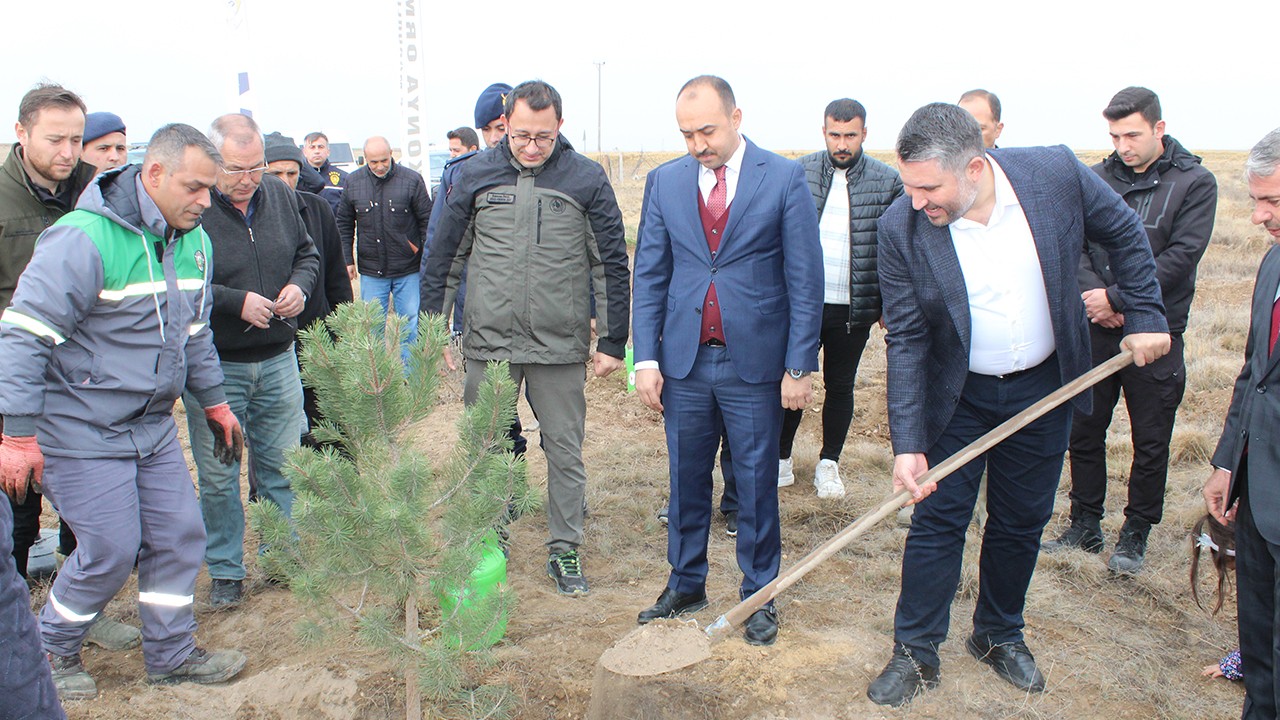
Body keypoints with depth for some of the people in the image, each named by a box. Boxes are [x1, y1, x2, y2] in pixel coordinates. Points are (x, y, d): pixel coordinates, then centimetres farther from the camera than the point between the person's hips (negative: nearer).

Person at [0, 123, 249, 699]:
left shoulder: (192, 241, 4)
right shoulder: (85, 239, -22)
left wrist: (213, 402, 19)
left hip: (153, 427, 8)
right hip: (81, 432, -7)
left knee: (179, 534, 9)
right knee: (111, 550, -2)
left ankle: (171, 655, 26)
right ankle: (52, 651, 26)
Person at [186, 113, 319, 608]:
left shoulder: (280, 196, 2)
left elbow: (307, 253, 15)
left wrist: (299, 285, -5)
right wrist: (236, 302, -22)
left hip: (277, 360, 4)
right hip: (213, 366, -4)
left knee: (282, 465, 15)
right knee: (218, 477, 8)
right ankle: (226, 572, 25)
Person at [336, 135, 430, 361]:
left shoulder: (412, 180, -6)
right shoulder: (353, 182, 2)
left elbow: (427, 221, -1)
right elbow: (344, 224, 11)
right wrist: (347, 260, 6)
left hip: (408, 270, -2)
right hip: (370, 271, 2)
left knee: (411, 323, 5)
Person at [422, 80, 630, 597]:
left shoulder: (587, 179, -1)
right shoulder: (475, 175, 2)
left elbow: (612, 265, 3)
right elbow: (442, 258, 8)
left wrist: (612, 341, 1)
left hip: (560, 345, -1)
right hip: (488, 342, 1)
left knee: (565, 451, 7)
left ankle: (565, 550, 23)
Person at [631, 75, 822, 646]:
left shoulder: (784, 179, -4)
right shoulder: (665, 181, 5)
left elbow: (805, 279, -5)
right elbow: (649, 275, 6)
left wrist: (800, 365, -8)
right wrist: (646, 357, -1)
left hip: (755, 363, -3)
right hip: (684, 362, 3)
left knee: (756, 484, 8)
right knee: (685, 478, 13)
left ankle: (759, 595, 25)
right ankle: (685, 584, 31)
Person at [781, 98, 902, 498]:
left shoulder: (888, 182, -3)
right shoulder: (798, 173, 0)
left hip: (854, 308, 0)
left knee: (840, 387, 13)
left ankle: (829, 463, 29)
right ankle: (782, 458, 24)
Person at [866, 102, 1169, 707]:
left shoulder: (1056, 173, -18)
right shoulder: (901, 228, -20)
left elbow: (1124, 234, 1)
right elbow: (906, 341, -16)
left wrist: (1145, 316, -2)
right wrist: (907, 442, -20)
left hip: (1044, 386, 2)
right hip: (957, 396, -1)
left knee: (1021, 521, 13)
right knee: (936, 518, 1)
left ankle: (1000, 635, 34)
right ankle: (916, 653, 18)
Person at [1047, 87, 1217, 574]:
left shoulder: (1194, 182, -4)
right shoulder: (1095, 179, 5)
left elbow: (1181, 256, -12)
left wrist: (1116, 298, -18)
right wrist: (1093, 295, -15)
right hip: (1095, 330, 3)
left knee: (1150, 442, 7)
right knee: (1084, 432, 10)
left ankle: (1136, 535, 22)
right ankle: (1086, 527, 25)